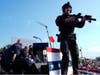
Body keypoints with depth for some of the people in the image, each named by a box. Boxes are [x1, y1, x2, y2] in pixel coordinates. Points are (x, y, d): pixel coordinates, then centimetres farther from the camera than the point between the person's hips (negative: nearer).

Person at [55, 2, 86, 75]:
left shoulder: (73, 18, 18)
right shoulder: (60, 17, 8)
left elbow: (80, 25, 5)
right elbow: (58, 23, -15)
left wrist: (83, 20, -18)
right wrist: (67, 20, -28)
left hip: (72, 38, 4)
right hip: (64, 38, -4)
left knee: (76, 55, -1)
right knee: (66, 55, -19)